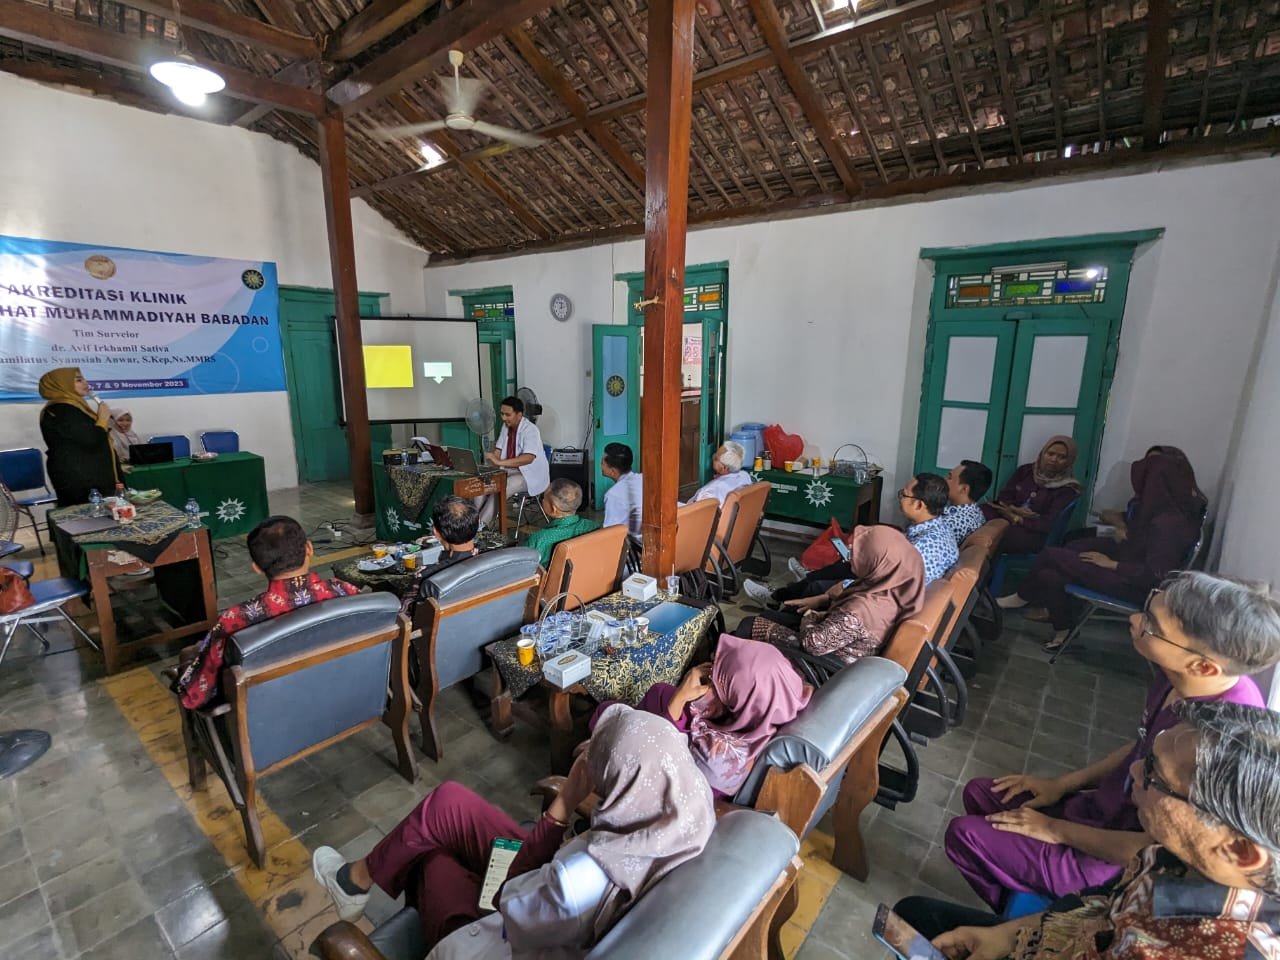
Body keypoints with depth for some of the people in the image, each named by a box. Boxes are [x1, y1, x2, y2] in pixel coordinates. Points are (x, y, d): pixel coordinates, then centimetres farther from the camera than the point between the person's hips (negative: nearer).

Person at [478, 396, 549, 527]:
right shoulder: (506, 427, 3)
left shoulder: (530, 429, -21)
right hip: (510, 469, 8)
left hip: (531, 474, -7)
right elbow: (498, 450, 10)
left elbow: (528, 458, -34)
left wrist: (500, 462, -41)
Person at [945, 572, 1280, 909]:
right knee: (978, 793, 12)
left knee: (963, 834, -7)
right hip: (1103, 807, 8)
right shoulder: (1180, 681, -11)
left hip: (1113, 862, -7)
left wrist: (1056, 830, -13)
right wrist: (1062, 784, 7)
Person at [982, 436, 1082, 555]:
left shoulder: (1068, 489, -1)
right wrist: (1014, 509, -14)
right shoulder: (1025, 470, 13)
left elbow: (1050, 523, -12)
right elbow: (1003, 496, 8)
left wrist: (1017, 519, -22)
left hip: (1035, 533, -4)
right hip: (1006, 517, 4)